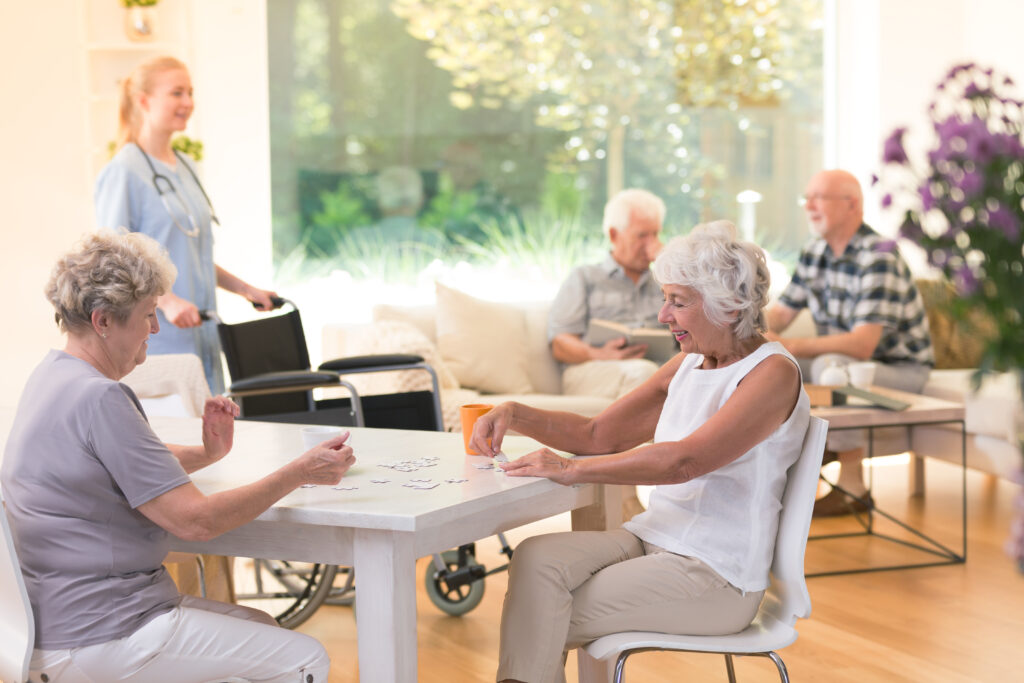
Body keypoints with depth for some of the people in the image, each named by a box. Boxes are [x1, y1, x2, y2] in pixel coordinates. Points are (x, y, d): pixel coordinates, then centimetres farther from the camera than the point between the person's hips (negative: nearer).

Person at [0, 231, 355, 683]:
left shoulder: (53, 375, 9)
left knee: (259, 626, 23)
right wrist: (299, 473, -16)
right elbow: (194, 520, -24)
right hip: (99, 640, -11)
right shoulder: (96, 399, -23)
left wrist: (208, 453, 6)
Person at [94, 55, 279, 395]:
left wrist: (245, 289, 18)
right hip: (156, 339, -8)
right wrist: (166, 300, -26)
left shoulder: (185, 168, 16)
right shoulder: (123, 172, -9)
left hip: (199, 335, 8)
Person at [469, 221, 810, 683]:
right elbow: (599, 435, 13)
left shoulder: (773, 372, -13)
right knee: (536, 559, -20)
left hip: (719, 575, -7)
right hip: (653, 537, 7)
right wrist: (516, 415, -2)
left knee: (547, 619, -16)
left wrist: (573, 470, -29)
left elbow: (683, 460, -26)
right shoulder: (689, 364, 13)